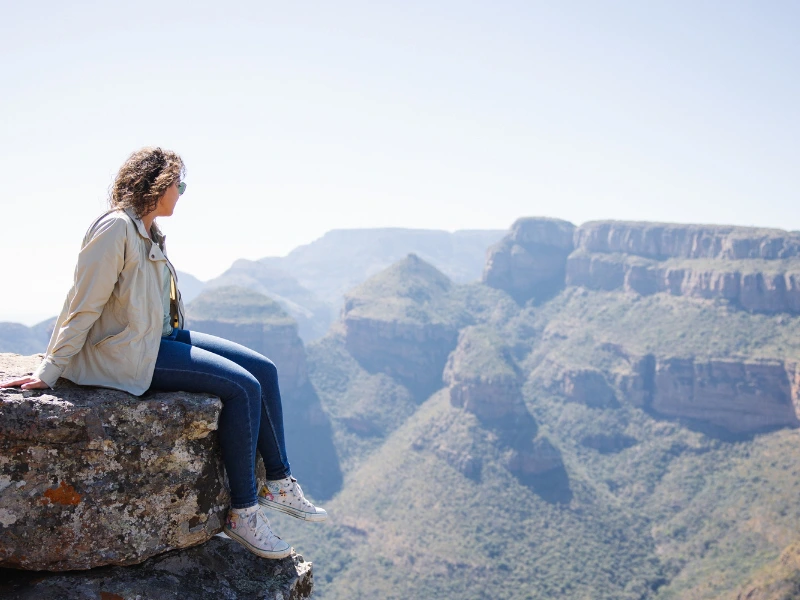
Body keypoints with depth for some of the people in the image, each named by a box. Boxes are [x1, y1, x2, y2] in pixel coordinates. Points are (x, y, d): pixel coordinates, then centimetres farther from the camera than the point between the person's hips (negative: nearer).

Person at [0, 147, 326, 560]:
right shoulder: (116, 227, -14)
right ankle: (242, 514, -11)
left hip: (162, 336, 10)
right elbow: (83, 306, -16)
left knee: (263, 370, -1)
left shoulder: (149, 233, 15)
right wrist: (49, 373, -15)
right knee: (243, 387, -20)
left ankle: (278, 483, 5)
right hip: (128, 354, -10)